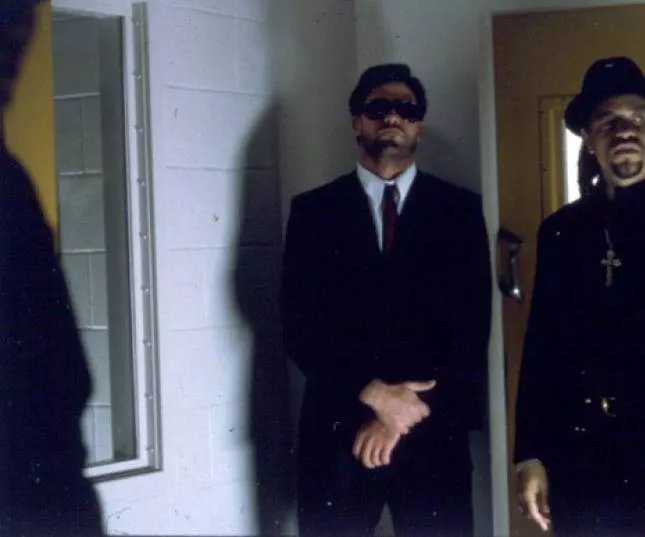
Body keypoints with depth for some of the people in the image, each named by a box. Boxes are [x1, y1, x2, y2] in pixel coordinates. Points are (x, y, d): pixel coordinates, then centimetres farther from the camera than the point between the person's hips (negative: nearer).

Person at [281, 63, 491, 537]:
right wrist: (374, 395, -13)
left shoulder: (460, 209, 6)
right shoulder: (313, 210, 6)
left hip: (433, 434, 0)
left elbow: (472, 328, -1)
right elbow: (300, 328, -1)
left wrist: (408, 412, -9)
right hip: (337, 432, 0)